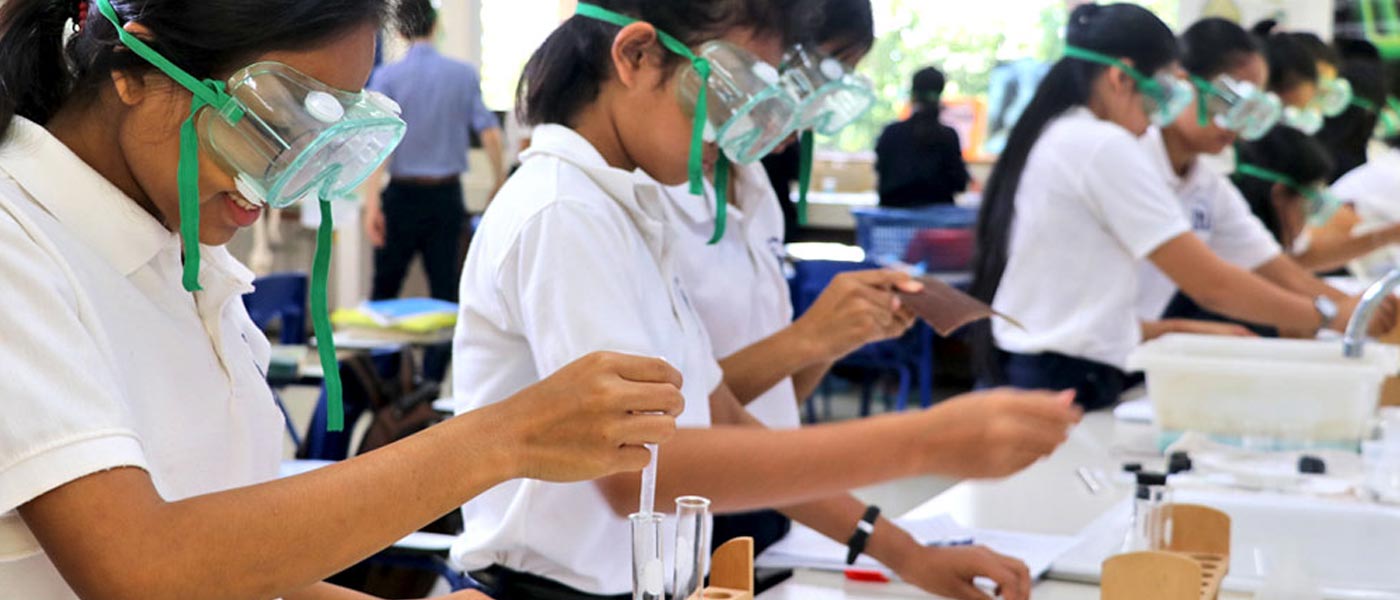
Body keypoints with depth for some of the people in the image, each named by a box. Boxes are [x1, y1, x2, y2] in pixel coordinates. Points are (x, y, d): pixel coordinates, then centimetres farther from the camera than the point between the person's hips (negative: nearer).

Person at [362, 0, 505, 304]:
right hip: (447, 195, 1)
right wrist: (500, 183, 7)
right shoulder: (464, 74, 1)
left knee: (384, 289, 9)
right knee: (445, 287, 5)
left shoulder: (387, 76, -5)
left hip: (403, 194, -1)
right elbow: (490, 133, -4)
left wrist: (372, 203, -15)